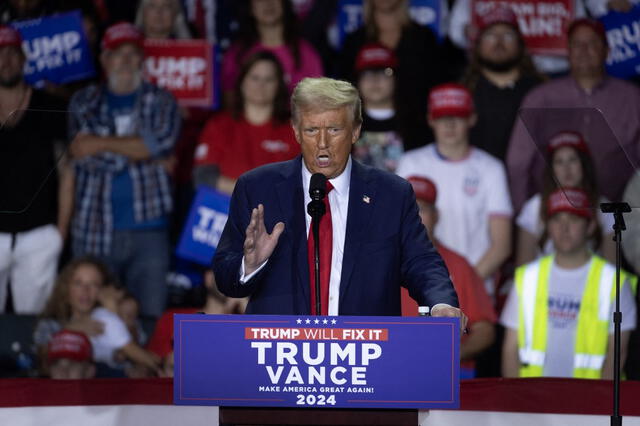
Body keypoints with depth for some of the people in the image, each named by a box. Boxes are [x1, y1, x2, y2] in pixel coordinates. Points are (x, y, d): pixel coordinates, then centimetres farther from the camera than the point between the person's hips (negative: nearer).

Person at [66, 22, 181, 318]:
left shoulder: (160, 102, 11)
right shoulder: (84, 103, 9)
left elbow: (162, 139, -10)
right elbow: (87, 157, -5)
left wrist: (103, 144, -7)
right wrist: (142, 152, -3)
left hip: (149, 229, 0)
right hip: (95, 233, 0)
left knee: (152, 319, -2)